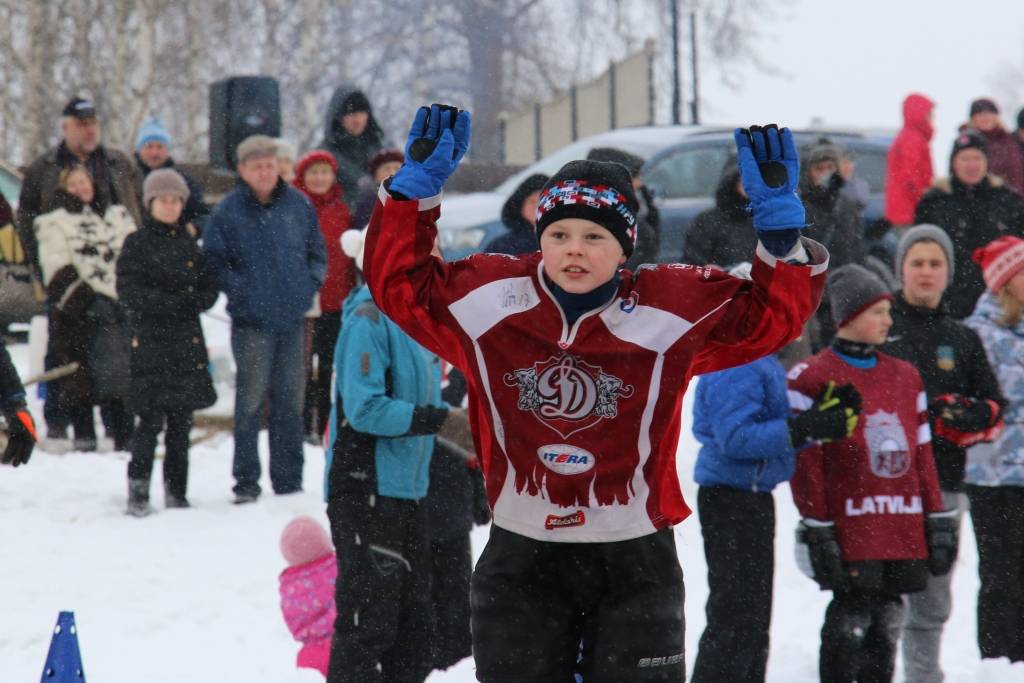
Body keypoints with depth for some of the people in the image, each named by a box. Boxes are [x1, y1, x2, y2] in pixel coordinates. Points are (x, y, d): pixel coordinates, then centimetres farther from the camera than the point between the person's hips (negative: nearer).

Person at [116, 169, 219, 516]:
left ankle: (176, 492, 11)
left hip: (187, 340, 4)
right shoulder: (137, 244, 1)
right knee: (151, 418, -10)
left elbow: (210, 289, 11)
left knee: (181, 419, 5)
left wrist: (193, 301, -11)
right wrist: (175, 302, -16)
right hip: (149, 340, -4)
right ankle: (138, 491, -4)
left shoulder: (190, 245, 13)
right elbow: (130, 293, -8)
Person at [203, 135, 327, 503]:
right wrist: (239, 290, -9)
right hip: (252, 322, -3)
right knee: (250, 401, -3)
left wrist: (311, 283, 3)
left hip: (292, 318, 4)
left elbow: (318, 251, 16)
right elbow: (214, 260, 0)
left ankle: (289, 480, 18)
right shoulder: (228, 211, -4)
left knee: (290, 402, 9)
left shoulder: (298, 205, 6)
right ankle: (246, 482, 4)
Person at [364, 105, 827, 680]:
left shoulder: (674, 308, -8)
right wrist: (417, 187, -6)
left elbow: (775, 312, -5)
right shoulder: (489, 298, -4)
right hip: (522, 556, 1)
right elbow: (399, 281, 6)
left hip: (635, 560, -1)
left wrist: (779, 218, -19)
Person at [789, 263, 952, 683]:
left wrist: (936, 519, 14)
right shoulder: (813, 379, -4)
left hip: (903, 531, 6)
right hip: (850, 531, -6)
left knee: (887, 625, 9)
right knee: (848, 625, -7)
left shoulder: (905, 376, 16)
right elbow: (804, 460, -7)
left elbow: (922, 455, 19)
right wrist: (817, 530, -11)